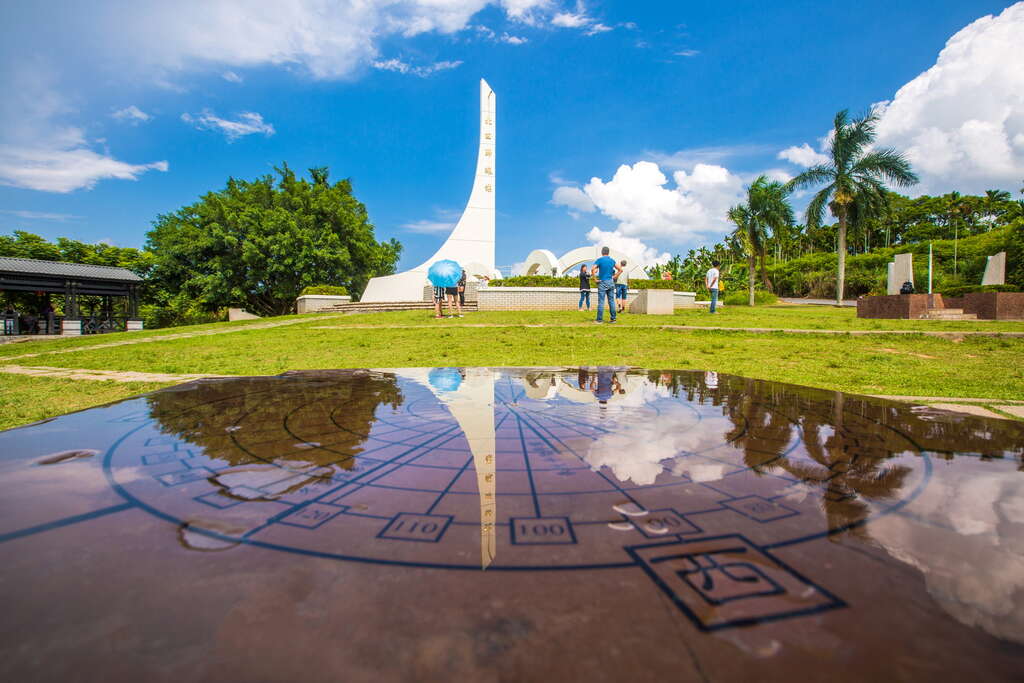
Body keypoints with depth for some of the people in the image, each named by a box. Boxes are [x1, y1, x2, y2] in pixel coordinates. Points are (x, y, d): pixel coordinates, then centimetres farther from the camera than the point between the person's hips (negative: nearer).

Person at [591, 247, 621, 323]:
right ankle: (613, 319, 9)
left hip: (602, 282, -5)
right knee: (611, 301, 7)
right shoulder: (612, 260, 9)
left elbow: (593, 269, -18)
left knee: (601, 301, -3)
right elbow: (620, 270, 12)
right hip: (611, 282, 5)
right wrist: (614, 277, 11)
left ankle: (600, 319, -3)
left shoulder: (600, 260, -6)